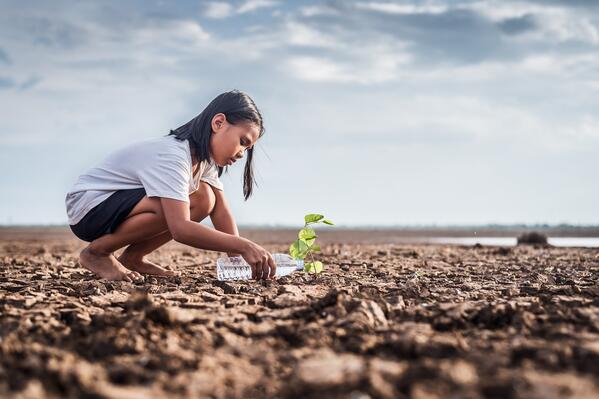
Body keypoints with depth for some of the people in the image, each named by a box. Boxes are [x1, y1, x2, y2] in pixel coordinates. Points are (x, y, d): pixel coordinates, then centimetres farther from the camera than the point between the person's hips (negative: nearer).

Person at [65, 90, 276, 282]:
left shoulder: (204, 156, -1)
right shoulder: (171, 157, -30)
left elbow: (220, 210, -5)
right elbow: (179, 228, -41)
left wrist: (237, 257, -18)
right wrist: (244, 246, -42)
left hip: (122, 205, 9)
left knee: (204, 200, -5)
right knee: (171, 208, -32)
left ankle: (132, 258, 3)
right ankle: (96, 252, -11)